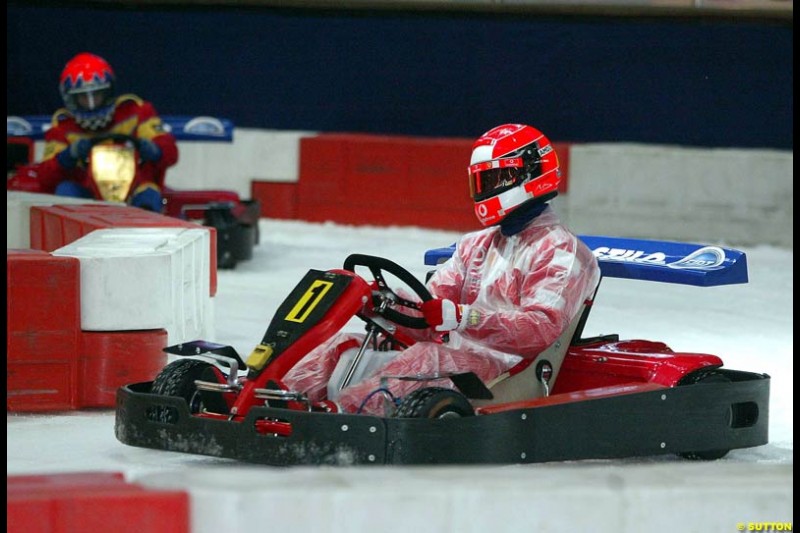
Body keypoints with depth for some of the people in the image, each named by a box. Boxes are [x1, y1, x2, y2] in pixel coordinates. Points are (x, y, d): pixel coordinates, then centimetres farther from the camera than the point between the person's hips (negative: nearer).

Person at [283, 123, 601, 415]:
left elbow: (543, 328, -16)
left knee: (430, 357, -37)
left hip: (507, 370, -8)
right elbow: (429, 306, 14)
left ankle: (339, 415, -55)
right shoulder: (476, 246, 26)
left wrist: (461, 317, -29)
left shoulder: (558, 251, 0)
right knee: (346, 346, -7)